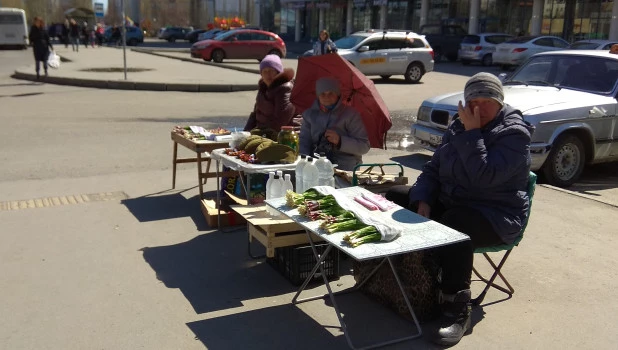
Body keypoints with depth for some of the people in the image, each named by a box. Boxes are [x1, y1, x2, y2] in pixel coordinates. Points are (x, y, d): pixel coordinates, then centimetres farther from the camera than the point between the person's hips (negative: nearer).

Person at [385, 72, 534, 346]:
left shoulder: (514, 133, -15)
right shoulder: (458, 125, 8)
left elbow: (482, 176, -28)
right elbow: (433, 168, 9)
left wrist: (472, 132, -22)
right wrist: (423, 201, -8)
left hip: (495, 214, -8)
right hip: (447, 202, 8)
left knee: (453, 227, -40)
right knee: (393, 198, 1)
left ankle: (458, 310, -29)